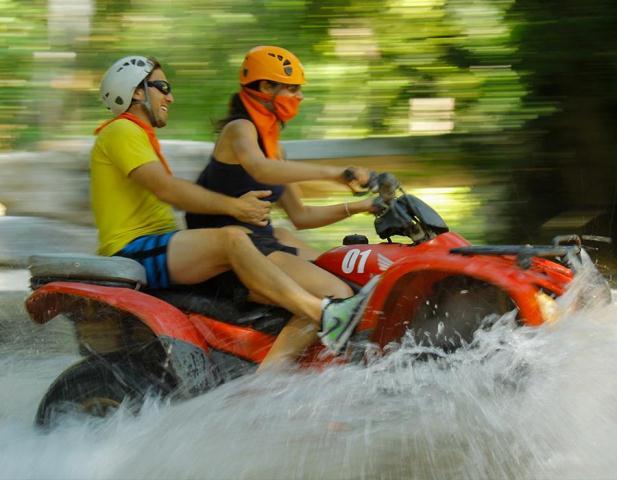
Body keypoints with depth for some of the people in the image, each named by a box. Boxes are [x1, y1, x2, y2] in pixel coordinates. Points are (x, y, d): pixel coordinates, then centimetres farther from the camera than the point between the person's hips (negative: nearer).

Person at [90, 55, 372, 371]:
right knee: (232, 240, -28)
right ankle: (325, 316, -39)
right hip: (132, 252, -11)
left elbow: (179, 197, 21)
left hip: (156, 244, 11)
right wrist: (232, 207, -19)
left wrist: (239, 206, 9)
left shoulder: (139, 135, 28)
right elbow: (167, 189, -18)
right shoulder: (121, 132, -5)